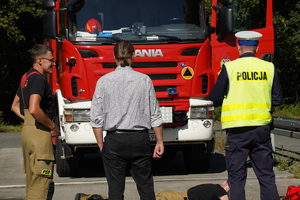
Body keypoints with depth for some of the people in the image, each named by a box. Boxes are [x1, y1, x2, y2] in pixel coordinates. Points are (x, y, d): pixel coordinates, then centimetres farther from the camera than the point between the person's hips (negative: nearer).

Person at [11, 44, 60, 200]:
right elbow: (34, 109, -26)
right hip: (39, 132, -10)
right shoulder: (38, 79, -15)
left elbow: (15, 106, 26)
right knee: (42, 181, -9)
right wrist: (52, 126, -14)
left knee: (32, 179, 15)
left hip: (27, 129, 10)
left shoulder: (26, 78, 16)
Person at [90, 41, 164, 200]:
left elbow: (96, 118, -2)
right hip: (140, 139, 1)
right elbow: (155, 115, 2)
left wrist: (101, 144, 7)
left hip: (114, 140, -1)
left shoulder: (104, 81, -3)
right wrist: (159, 142, 10)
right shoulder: (144, 80, -1)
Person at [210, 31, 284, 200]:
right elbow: (278, 100, 4)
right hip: (262, 127, 2)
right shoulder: (269, 67, 1)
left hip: (237, 129, -2)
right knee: (266, 175, 8)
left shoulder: (230, 68, -6)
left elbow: (215, 98, -1)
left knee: (236, 177, 4)